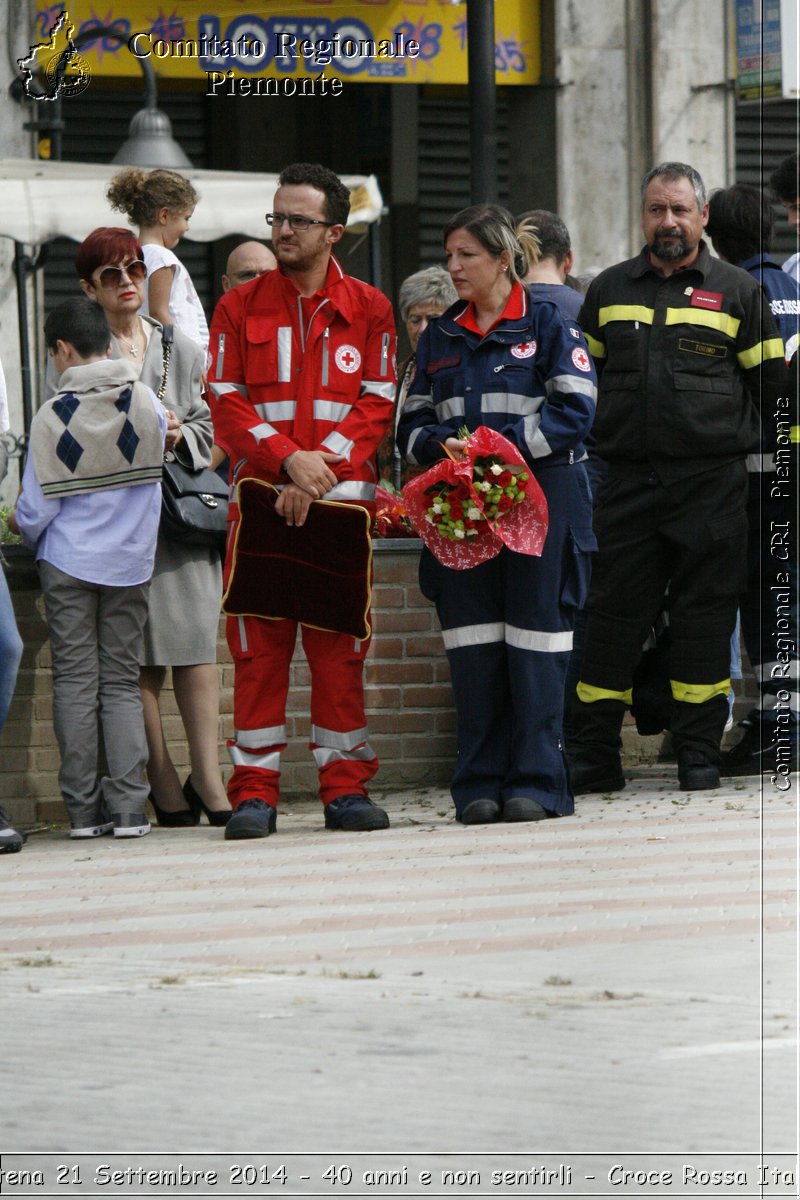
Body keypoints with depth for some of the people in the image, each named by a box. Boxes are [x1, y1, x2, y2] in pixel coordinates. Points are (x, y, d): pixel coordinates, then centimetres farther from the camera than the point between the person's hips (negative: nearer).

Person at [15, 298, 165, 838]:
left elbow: (35, 511, -8)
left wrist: (31, 535, 14)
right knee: (122, 682, 7)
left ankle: (84, 808, 2)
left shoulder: (53, 416, -11)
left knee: (76, 682, 3)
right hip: (131, 562, 2)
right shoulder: (147, 403, -5)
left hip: (68, 564, -2)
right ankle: (128, 806, -1)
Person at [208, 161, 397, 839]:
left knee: (341, 646, 1)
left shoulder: (368, 310, 9)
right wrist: (288, 459, -13)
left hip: (343, 498, 0)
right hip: (260, 498, 0)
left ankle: (346, 787, 6)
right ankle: (255, 792, 0)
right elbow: (226, 400, 2)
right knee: (259, 644, -3)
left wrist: (322, 469, -11)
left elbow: (377, 404, 2)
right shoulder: (239, 308, 10)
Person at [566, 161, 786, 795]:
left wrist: (722, 430, 2)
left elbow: (769, 381, 9)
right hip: (629, 478, 2)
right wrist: (606, 433, 13)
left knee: (705, 614, 0)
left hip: (711, 480, -2)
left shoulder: (737, 291, 7)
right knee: (614, 612, 0)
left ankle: (699, 754, 7)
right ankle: (593, 757, 4)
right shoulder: (609, 290, 14)